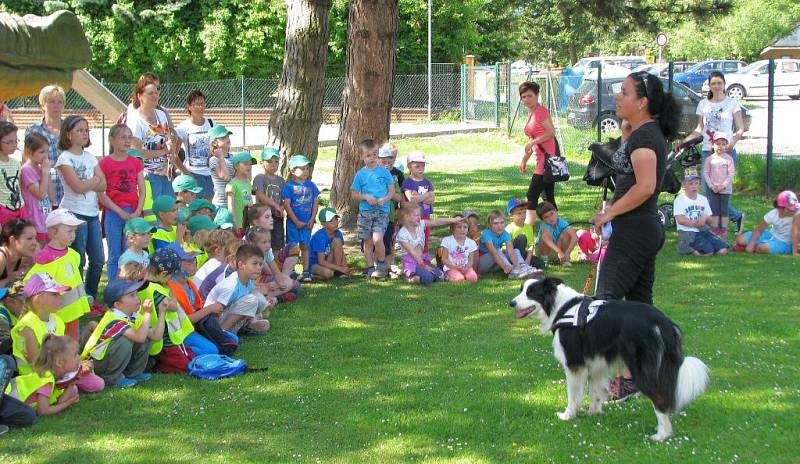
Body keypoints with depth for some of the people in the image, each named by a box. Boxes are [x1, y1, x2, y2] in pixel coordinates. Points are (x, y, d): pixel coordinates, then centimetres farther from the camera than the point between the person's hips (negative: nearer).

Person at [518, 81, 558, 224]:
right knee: (548, 197, 12)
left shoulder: (541, 111, -10)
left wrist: (532, 142, -21)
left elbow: (551, 132, -21)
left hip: (547, 156, -10)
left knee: (532, 195, -11)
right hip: (541, 159, 10)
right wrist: (524, 160, 21)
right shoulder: (531, 113, 17)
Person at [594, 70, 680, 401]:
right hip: (647, 229, 11)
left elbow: (645, 187, -26)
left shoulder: (644, 136, -17)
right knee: (639, 302, 14)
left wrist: (610, 213, -18)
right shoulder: (649, 133, 14)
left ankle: (625, 379, -11)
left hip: (634, 229, -10)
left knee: (607, 299, -9)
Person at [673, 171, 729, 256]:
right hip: (687, 232, -6)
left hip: (703, 231, 6)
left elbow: (710, 220, 12)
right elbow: (680, 220, -15)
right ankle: (689, 249, 0)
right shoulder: (680, 199, -3)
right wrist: (696, 223, -13)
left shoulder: (703, 199, 15)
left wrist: (705, 218, -12)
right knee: (709, 251, -26)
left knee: (723, 250, -13)